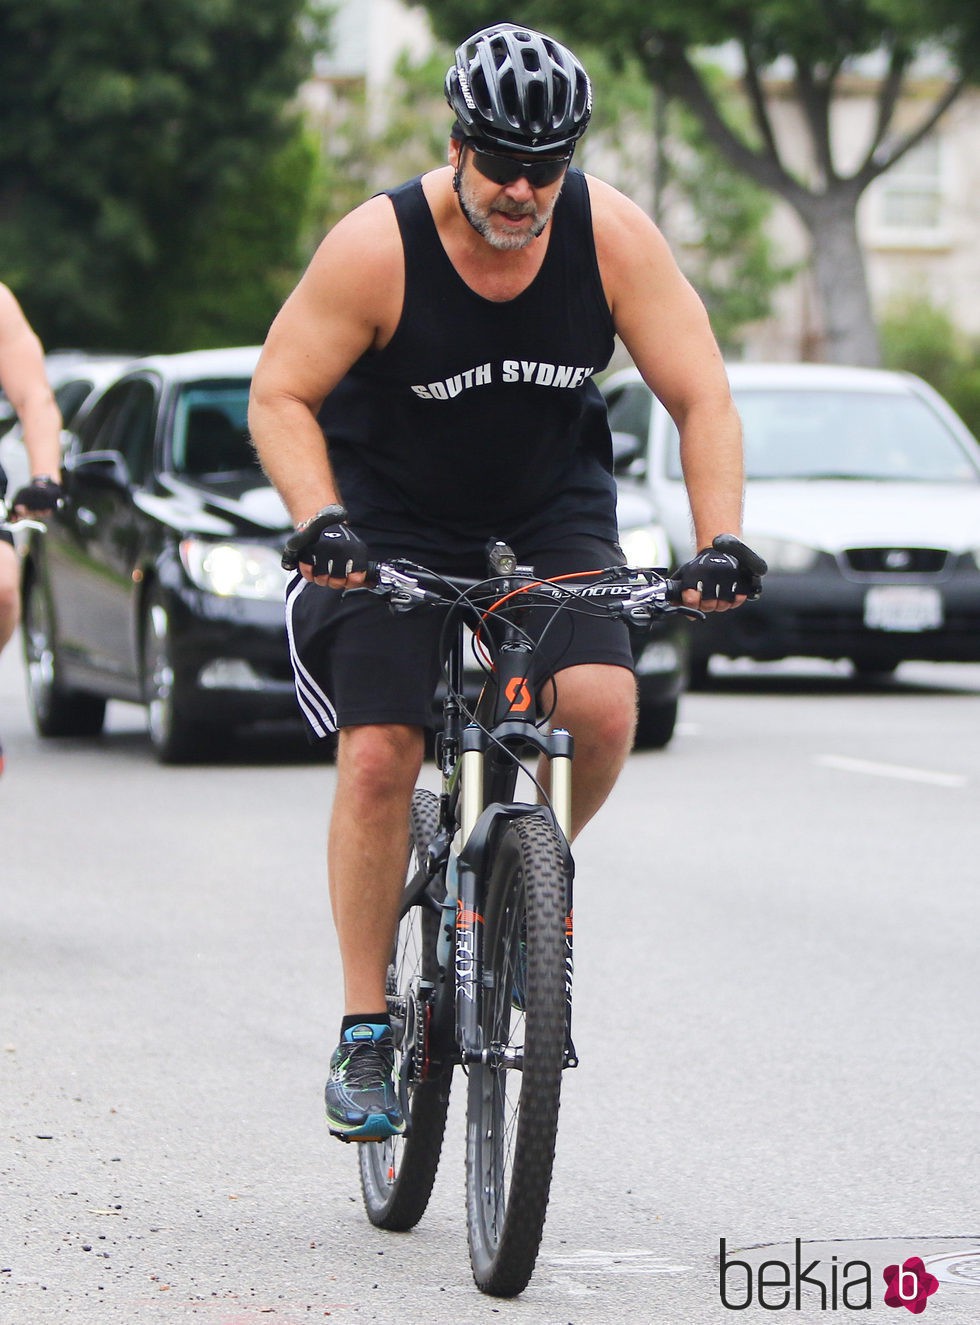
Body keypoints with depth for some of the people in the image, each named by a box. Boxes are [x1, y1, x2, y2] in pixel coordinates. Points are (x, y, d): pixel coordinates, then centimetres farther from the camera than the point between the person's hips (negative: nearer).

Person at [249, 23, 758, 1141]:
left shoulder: (610, 234, -18)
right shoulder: (377, 247, -23)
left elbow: (699, 395, -14)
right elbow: (280, 394, -17)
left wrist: (719, 543, -26)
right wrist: (319, 522, -33)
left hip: (551, 508, 2)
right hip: (394, 513, -2)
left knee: (602, 708, -23)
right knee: (377, 758, -13)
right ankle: (364, 1034, -1)